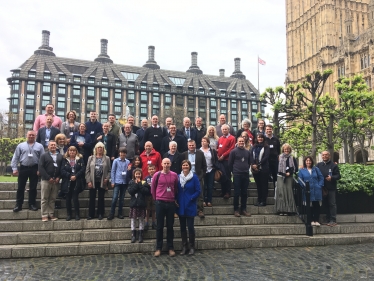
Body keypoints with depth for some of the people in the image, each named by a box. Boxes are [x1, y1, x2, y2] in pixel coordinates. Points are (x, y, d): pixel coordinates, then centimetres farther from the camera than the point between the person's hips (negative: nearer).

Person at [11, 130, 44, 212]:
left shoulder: (39, 146, 3)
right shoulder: (20, 145, 5)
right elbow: (15, 157, 4)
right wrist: (14, 168, -3)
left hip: (34, 169, 0)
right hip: (23, 168, 1)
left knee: (33, 187, 7)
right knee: (20, 187, 4)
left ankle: (32, 204, 17)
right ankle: (18, 205, 13)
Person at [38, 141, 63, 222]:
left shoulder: (60, 156, 12)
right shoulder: (44, 156, 4)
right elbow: (40, 168, -6)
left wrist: (58, 177, -6)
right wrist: (48, 178, -12)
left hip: (56, 181, 3)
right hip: (46, 180, -2)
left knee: (53, 199, 7)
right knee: (44, 199, 1)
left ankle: (51, 214, 13)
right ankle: (44, 215, 6)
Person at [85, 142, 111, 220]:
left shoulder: (107, 158, 5)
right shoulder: (91, 158, 6)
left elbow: (109, 171, 3)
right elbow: (87, 170, 3)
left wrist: (107, 178, -12)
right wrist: (88, 181, -6)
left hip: (102, 182, -1)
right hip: (93, 181, 1)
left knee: (101, 198, 6)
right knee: (92, 198, 4)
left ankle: (100, 214, 15)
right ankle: (91, 214, 13)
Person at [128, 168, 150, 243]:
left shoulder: (144, 183, 2)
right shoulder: (131, 183, 6)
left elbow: (146, 191, -13)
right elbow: (130, 191, -9)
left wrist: (139, 184, -10)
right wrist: (136, 184, -10)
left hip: (141, 204, -1)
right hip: (133, 203, 1)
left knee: (141, 220, 5)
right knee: (133, 219, 4)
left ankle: (140, 235, 12)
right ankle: (133, 235, 11)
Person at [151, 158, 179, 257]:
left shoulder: (174, 175, 3)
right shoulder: (157, 175, -2)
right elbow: (153, 188, 8)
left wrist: (175, 198, 12)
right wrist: (155, 199, 10)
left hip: (171, 203, 2)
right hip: (160, 203, -1)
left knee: (170, 226, 8)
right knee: (160, 226, 5)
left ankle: (171, 248, 17)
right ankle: (158, 248, 13)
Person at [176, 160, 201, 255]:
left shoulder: (194, 177, -6)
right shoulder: (178, 177, 5)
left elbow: (198, 191, -6)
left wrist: (190, 199, -13)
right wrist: (176, 201, -2)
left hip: (190, 206, -4)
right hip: (180, 206, 4)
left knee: (190, 226, 0)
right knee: (182, 226, 10)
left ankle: (192, 247, 15)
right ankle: (184, 246, 21)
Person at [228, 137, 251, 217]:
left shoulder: (247, 152, 11)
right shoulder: (233, 151, -1)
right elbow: (230, 163, 2)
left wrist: (246, 169, 14)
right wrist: (233, 171, 5)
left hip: (246, 174, 4)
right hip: (237, 175, -4)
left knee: (245, 193, 7)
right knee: (237, 193, -2)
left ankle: (243, 209, 15)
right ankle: (236, 210, 5)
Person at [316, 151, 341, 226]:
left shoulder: (334, 165, 0)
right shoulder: (319, 165, 12)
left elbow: (338, 176, -4)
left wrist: (331, 178, -20)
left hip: (331, 188, -4)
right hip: (323, 188, 4)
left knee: (332, 204, -3)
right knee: (326, 204, 10)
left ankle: (333, 220, 0)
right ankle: (328, 220, 17)